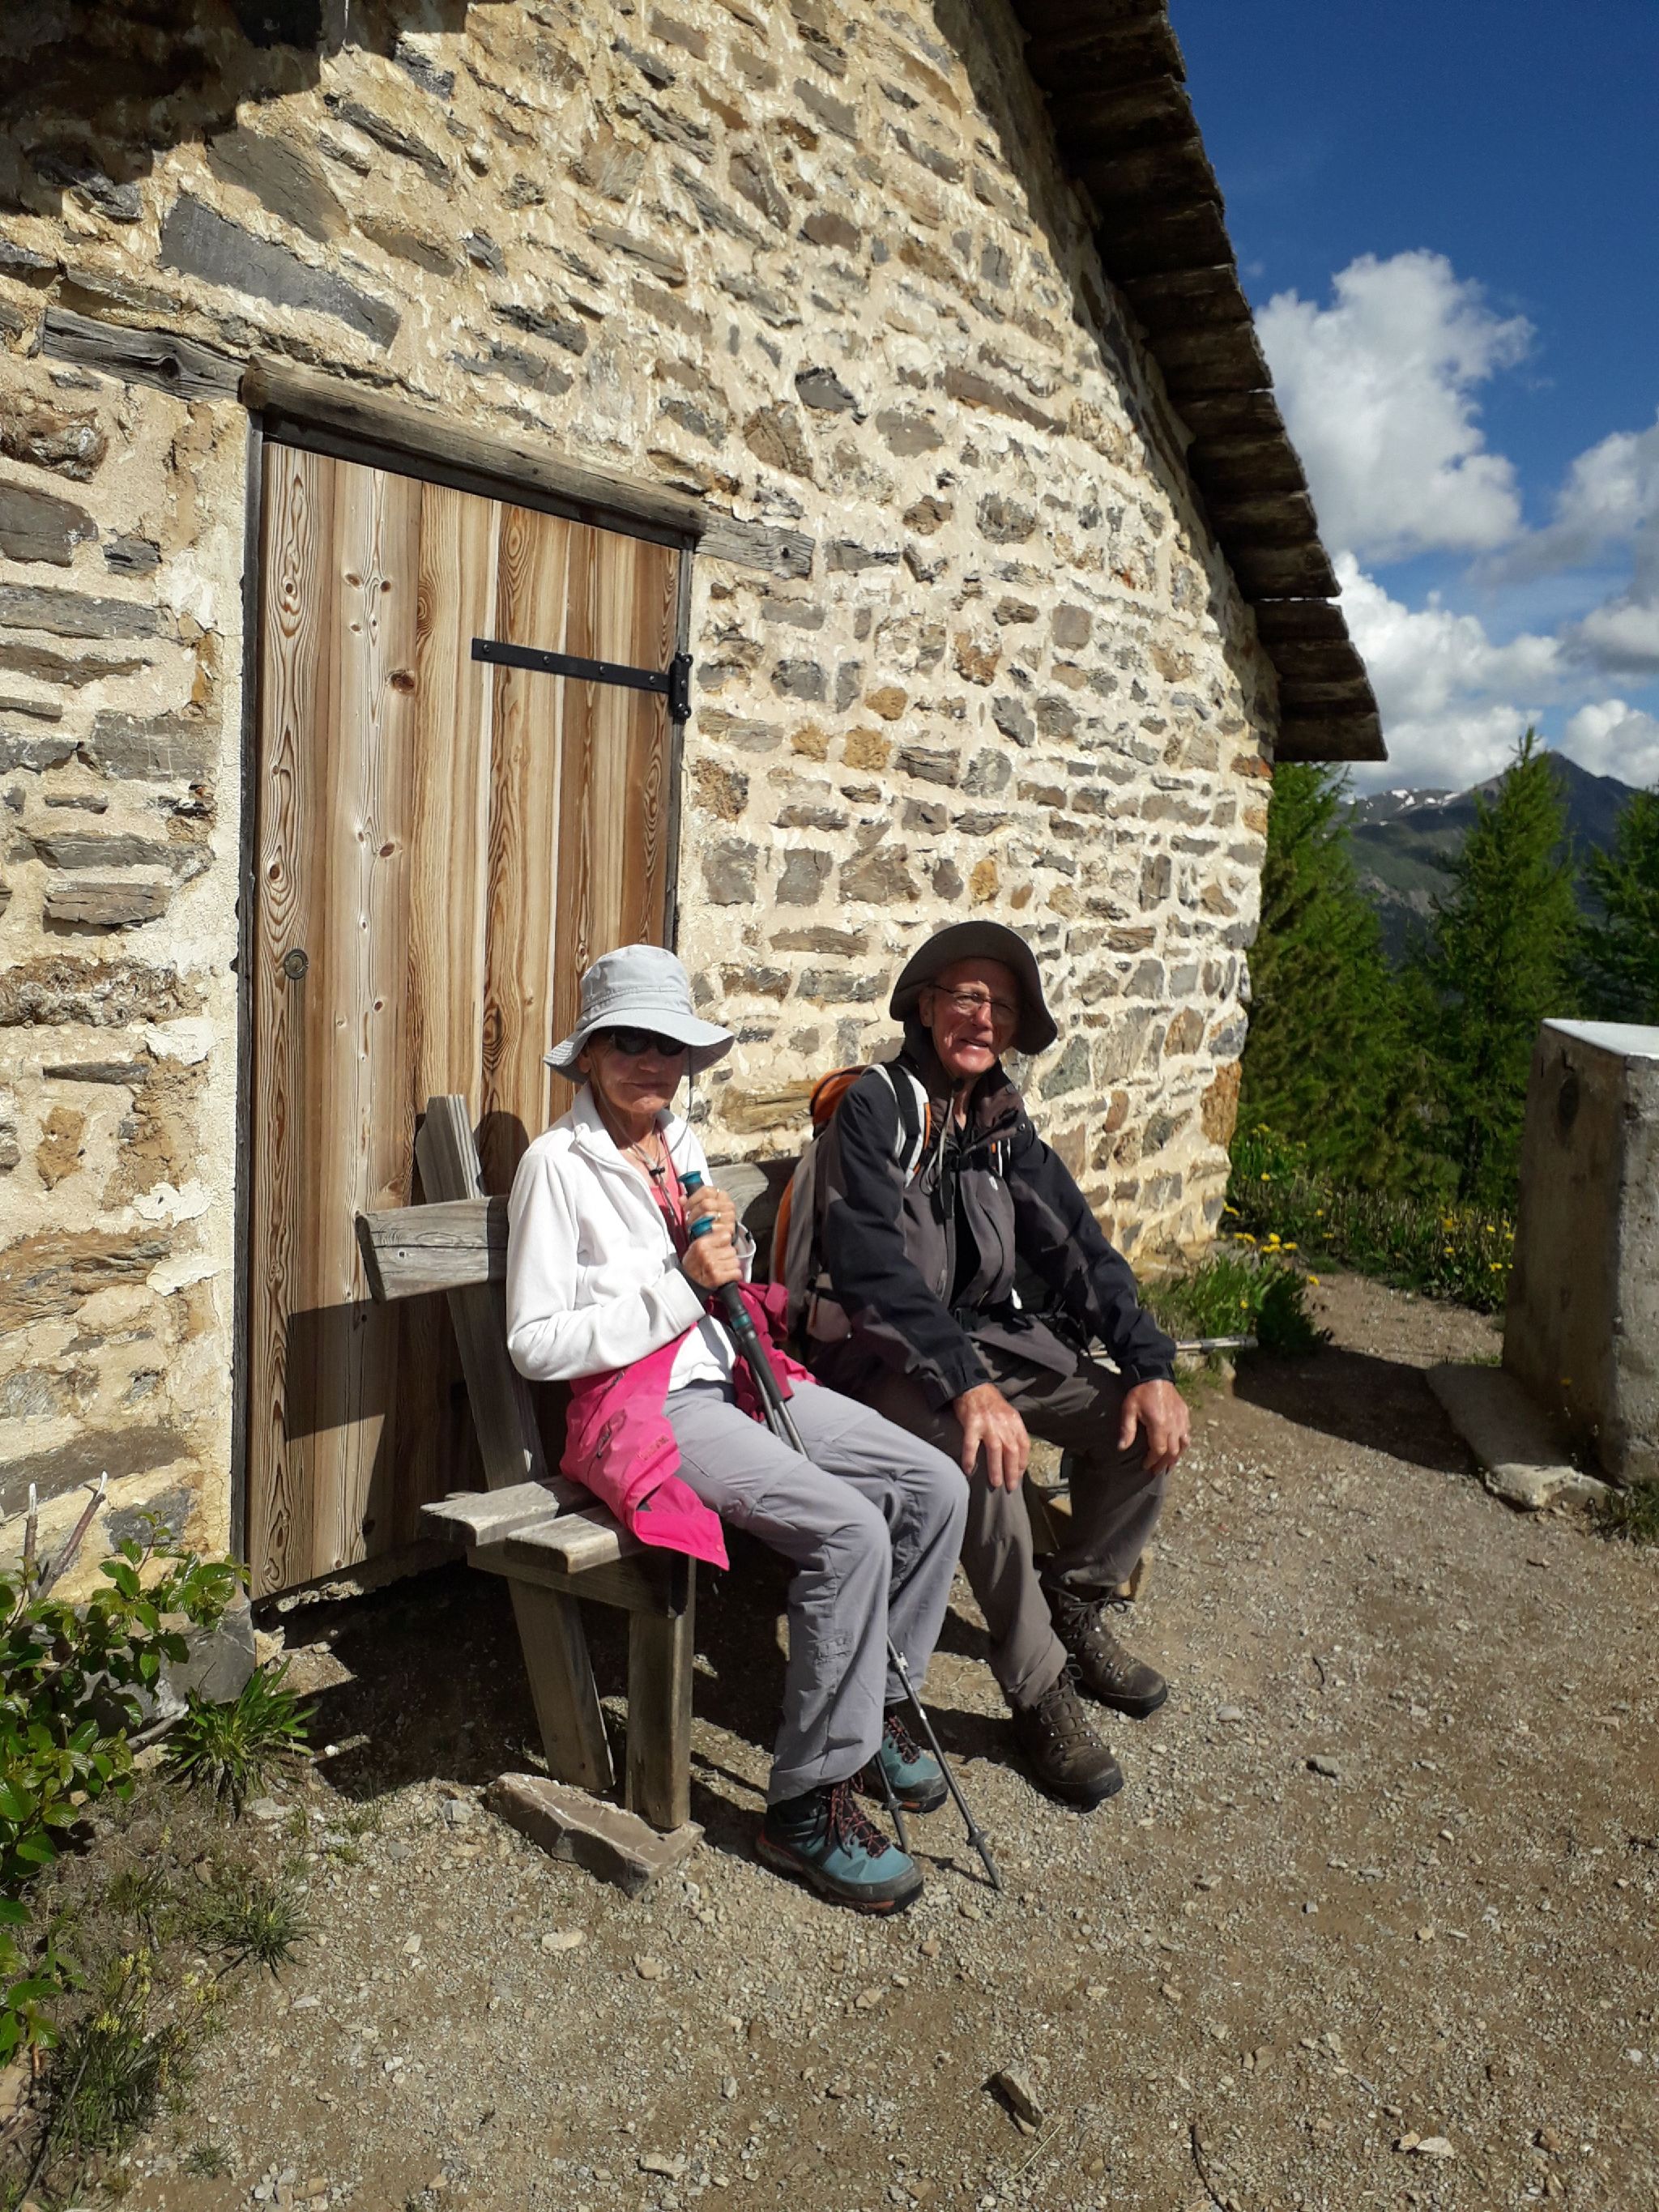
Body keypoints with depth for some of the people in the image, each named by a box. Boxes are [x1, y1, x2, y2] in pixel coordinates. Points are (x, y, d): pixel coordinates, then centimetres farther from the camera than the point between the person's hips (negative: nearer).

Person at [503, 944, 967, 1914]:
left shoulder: (682, 1143, 13)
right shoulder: (558, 1163, -9)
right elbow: (536, 1343, -14)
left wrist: (729, 1242, -2)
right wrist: (683, 1287, -17)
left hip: (733, 1375, 8)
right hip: (645, 1402, -8)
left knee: (936, 1486, -5)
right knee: (850, 1532, -25)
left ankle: (874, 1703, 16)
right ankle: (810, 1800, -8)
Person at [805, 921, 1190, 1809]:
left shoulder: (1001, 1124, 7)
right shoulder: (876, 1109, -14)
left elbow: (1075, 1246, 4)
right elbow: (874, 1268, -26)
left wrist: (1151, 1364, -9)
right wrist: (966, 1385, -37)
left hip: (987, 1337, 7)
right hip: (884, 1355, -7)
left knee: (1142, 1423, -9)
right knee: (986, 1451, -34)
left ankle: (1074, 1609, 13)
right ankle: (1040, 1687, -15)